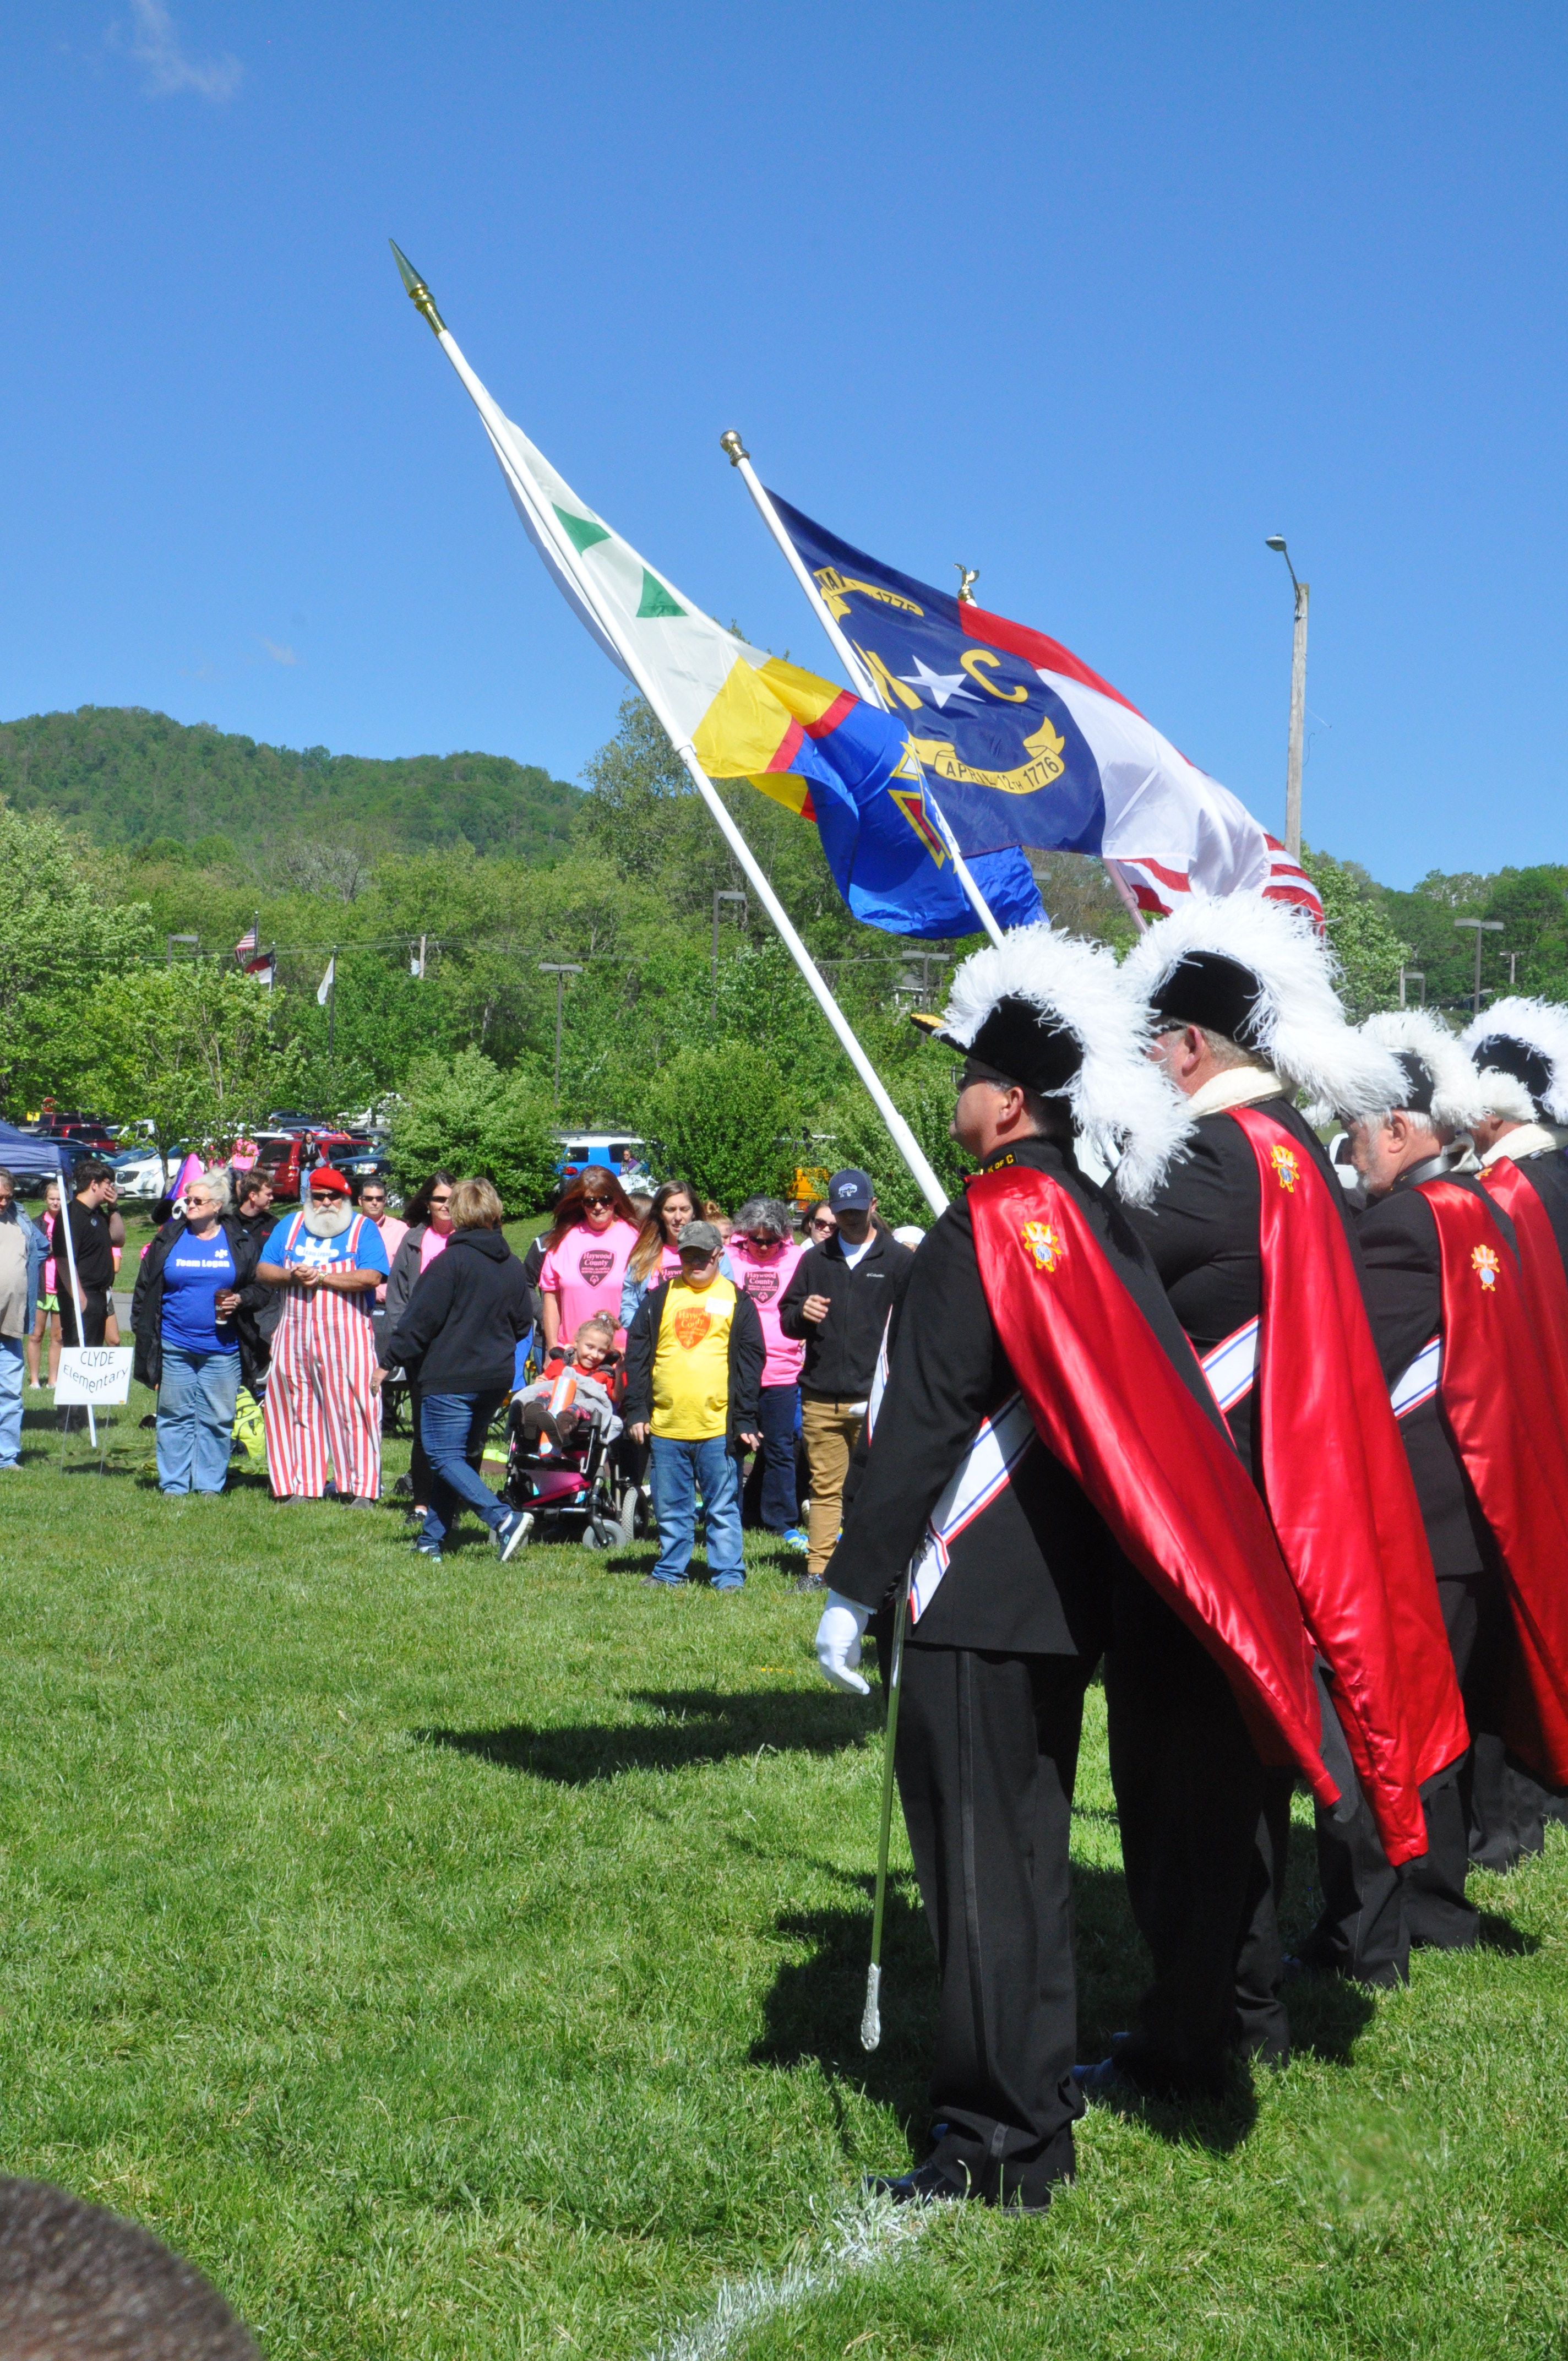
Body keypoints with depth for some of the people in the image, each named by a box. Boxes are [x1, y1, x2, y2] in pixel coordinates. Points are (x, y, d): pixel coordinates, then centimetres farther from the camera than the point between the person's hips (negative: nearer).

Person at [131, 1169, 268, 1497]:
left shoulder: (240, 1242, 4)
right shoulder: (168, 1239, 6)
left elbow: (262, 1287, 9)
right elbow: (145, 1291, 10)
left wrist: (241, 1300, -11)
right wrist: (143, 1335, 5)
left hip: (222, 1349, -1)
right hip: (175, 1346, 1)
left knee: (217, 1419, 3)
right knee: (175, 1417, 5)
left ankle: (210, 1485, 12)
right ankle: (173, 1485, 13)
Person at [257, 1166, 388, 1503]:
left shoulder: (363, 1228, 3)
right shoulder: (290, 1226, 17)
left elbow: (371, 1277, -11)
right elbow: (263, 1271, 12)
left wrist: (321, 1278, -11)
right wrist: (291, 1276, -8)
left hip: (347, 1334, -4)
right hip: (295, 1334, 4)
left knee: (352, 1410, -7)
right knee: (293, 1410, 5)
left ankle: (361, 1489, -3)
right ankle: (300, 1487, 13)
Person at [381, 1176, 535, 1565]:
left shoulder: (451, 1261, -13)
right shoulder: (513, 1266, 8)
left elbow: (420, 1320, -13)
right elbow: (523, 1323, 14)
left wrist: (391, 1360, -3)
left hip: (451, 1378, -7)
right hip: (496, 1378, 7)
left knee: (444, 1457, -4)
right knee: (459, 1455, 15)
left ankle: (504, 1519, -21)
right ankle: (431, 1538, 17)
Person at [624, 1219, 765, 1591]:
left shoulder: (738, 1302, 7)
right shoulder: (658, 1298, 11)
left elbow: (751, 1364, 3)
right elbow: (637, 1356, 9)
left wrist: (746, 1420, -4)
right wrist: (636, 1411, 2)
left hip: (719, 1426, -2)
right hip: (665, 1426, 2)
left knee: (723, 1509, 2)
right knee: (670, 1510, 10)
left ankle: (728, 1575, 9)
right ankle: (669, 1572, 21)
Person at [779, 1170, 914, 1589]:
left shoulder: (900, 1260, 7)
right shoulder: (814, 1260, 17)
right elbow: (787, 1320, 20)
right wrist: (801, 1314, -4)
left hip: (876, 1399, -3)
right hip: (820, 1397, 3)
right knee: (824, 1487, 4)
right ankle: (818, 1568, 8)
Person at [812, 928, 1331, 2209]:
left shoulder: (988, 1222, -15)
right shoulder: (1106, 1223, 9)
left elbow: (920, 1425, -18)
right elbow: (1151, 1412, 16)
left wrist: (852, 1588, -14)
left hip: (981, 1608, -8)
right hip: (1076, 1595, 8)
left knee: (985, 1855, -2)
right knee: (1029, 1846, 21)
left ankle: (1004, 2143, 4)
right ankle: (1038, 2087, 35)